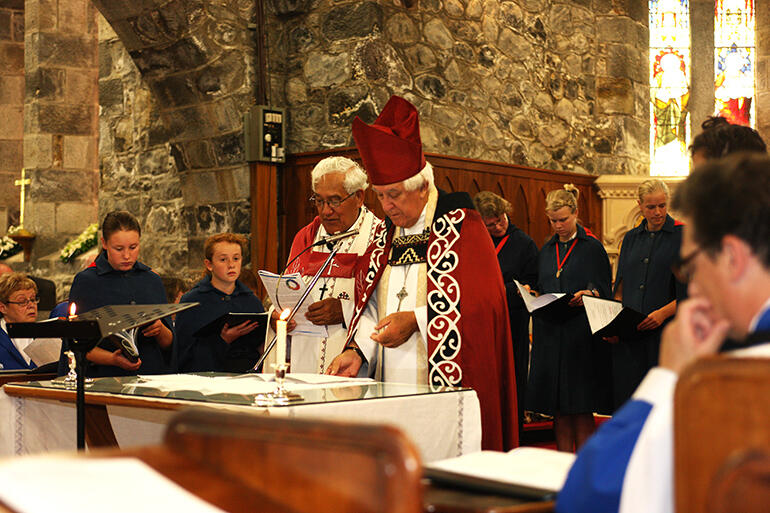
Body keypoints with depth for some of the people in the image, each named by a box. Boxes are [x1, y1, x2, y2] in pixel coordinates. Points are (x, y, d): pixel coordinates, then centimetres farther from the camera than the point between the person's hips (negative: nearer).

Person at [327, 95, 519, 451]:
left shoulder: (461, 225, -3)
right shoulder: (386, 233, 15)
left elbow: (480, 301, -12)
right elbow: (371, 303, 14)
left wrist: (416, 319, -17)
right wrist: (357, 350, -2)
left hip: (444, 384, -5)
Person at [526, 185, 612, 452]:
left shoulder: (592, 247, 0)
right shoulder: (546, 250, 16)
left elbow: (603, 288, -4)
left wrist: (587, 294, -24)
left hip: (580, 333, -5)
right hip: (550, 333, 5)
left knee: (580, 407, -4)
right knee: (558, 408, 6)